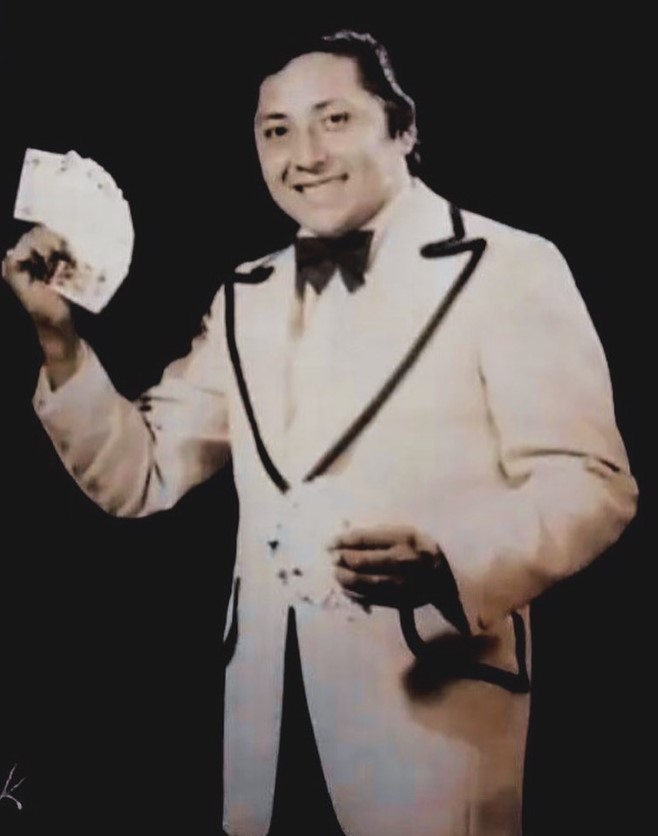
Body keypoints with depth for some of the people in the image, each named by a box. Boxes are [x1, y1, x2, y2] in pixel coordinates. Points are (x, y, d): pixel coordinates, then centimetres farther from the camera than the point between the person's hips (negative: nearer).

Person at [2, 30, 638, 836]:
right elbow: (139, 478, 8)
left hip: (433, 689, -4)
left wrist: (451, 561, -28)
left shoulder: (507, 266, -6)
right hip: (264, 688, 5)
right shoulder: (247, 297, 10)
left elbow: (589, 483, -10)